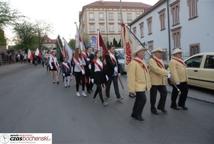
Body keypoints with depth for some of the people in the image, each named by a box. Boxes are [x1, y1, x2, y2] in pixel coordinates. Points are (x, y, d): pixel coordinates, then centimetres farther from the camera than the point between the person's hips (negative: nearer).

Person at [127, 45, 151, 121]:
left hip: (143, 86, 9)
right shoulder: (133, 63, -16)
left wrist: (147, 85, 18)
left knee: (139, 100, 14)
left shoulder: (142, 62, 14)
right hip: (138, 86, -9)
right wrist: (131, 89, -23)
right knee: (143, 99, -10)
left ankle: (134, 114, 28)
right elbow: (131, 77, -21)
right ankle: (137, 114, 8)